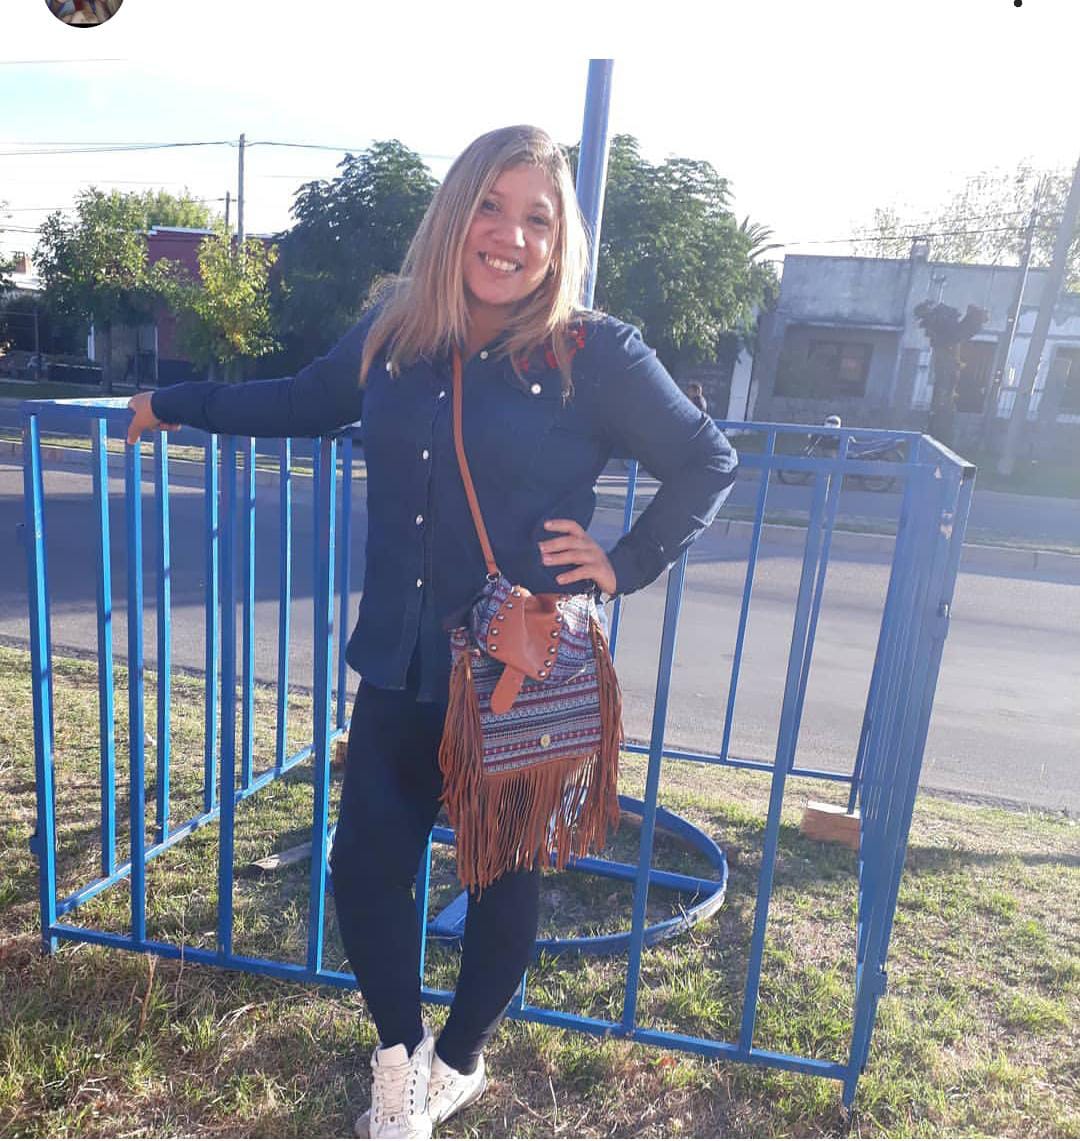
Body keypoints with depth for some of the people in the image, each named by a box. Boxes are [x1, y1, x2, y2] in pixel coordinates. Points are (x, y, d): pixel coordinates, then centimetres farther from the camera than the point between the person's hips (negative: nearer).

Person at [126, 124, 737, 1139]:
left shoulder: (596, 355, -9)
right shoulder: (390, 333, 3)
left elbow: (707, 463, -1)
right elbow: (304, 404, 21)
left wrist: (626, 565, -10)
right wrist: (176, 401, 27)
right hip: (400, 669, 4)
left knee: (503, 880, 14)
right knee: (364, 867, 11)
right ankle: (398, 1056, 41)